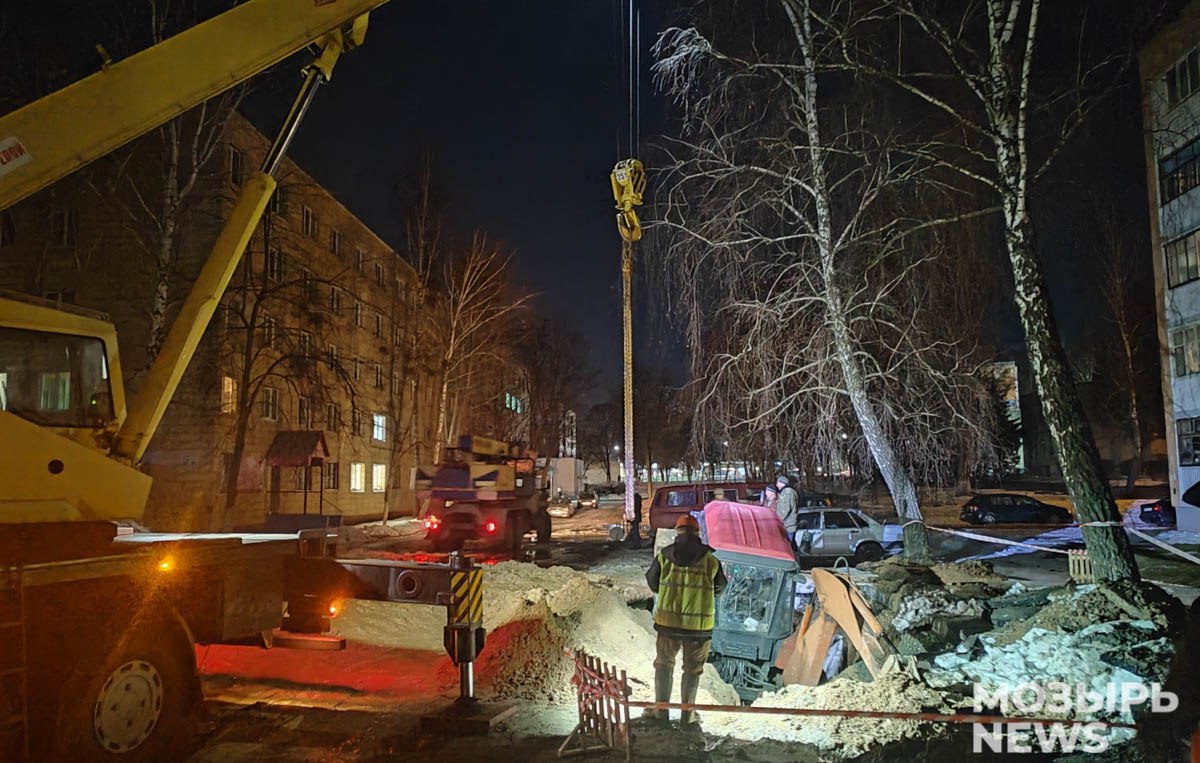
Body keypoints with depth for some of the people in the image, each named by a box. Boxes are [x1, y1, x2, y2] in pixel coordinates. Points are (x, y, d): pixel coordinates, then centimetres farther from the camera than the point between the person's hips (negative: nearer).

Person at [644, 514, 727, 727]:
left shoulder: (663, 556, -5)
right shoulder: (710, 560, -6)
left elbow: (652, 582, 7)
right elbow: (719, 588, 8)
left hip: (667, 621, 0)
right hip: (699, 624, 0)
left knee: (664, 663, 17)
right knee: (692, 669, 14)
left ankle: (661, 708, 19)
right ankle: (687, 713, 20)